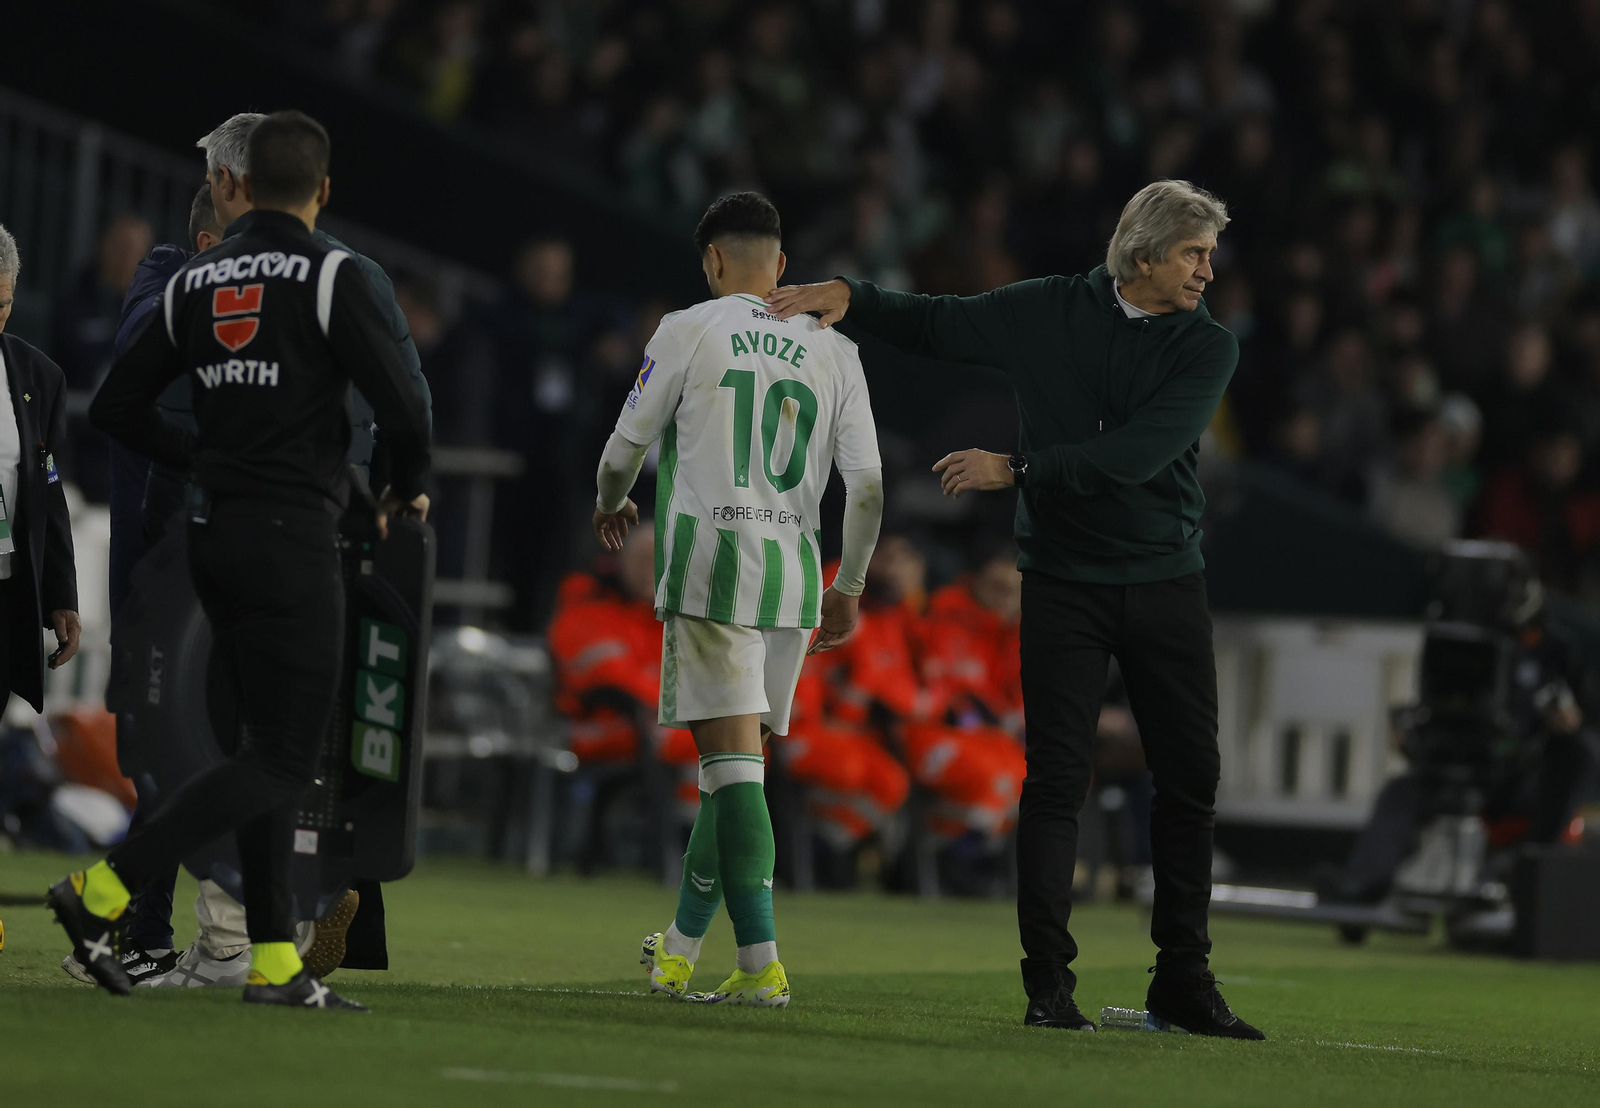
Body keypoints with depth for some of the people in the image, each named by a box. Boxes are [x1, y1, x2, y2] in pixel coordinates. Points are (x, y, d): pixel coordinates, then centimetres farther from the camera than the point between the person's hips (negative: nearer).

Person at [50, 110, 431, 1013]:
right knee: (284, 761, -4)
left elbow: (118, 408, 11)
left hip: (216, 531, 7)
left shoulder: (196, 283, 9)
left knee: (263, 743, 13)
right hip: (294, 535, -7)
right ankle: (107, 889, -14)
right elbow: (400, 403, -15)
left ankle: (275, 961, 11)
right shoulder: (329, 276, -9)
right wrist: (409, 488, 4)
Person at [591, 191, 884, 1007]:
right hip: (794, 573, 4)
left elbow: (626, 446, 6)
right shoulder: (833, 350, 10)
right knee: (736, 764, 14)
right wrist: (849, 587, 19)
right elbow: (867, 486, 7)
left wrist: (611, 505, 28)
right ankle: (679, 950, 24)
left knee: (732, 758, -8)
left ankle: (761, 962, -15)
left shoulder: (690, 330, -1)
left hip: (711, 562, -4)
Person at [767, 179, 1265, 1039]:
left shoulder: (1208, 348, -3)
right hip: (1063, 581, -1)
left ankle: (1182, 981, 12)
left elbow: (1138, 453, -17)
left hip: (1167, 586, 1)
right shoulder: (1049, 312, 1)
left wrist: (1015, 469, -19)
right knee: (1056, 778, -7)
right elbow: (936, 326, 14)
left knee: (1190, 781, 2)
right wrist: (849, 297, -1)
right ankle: (1048, 982, -4)